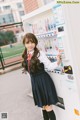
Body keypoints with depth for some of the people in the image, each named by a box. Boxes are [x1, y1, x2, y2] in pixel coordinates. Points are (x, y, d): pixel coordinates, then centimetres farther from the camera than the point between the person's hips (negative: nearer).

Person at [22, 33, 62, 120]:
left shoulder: (40, 54, -15)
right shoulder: (25, 56, 2)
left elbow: (49, 66, -15)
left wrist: (57, 62, -32)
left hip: (43, 81, -6)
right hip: (35, 82, 6)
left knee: (48, 106, 1)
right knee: (43, 106, 21)